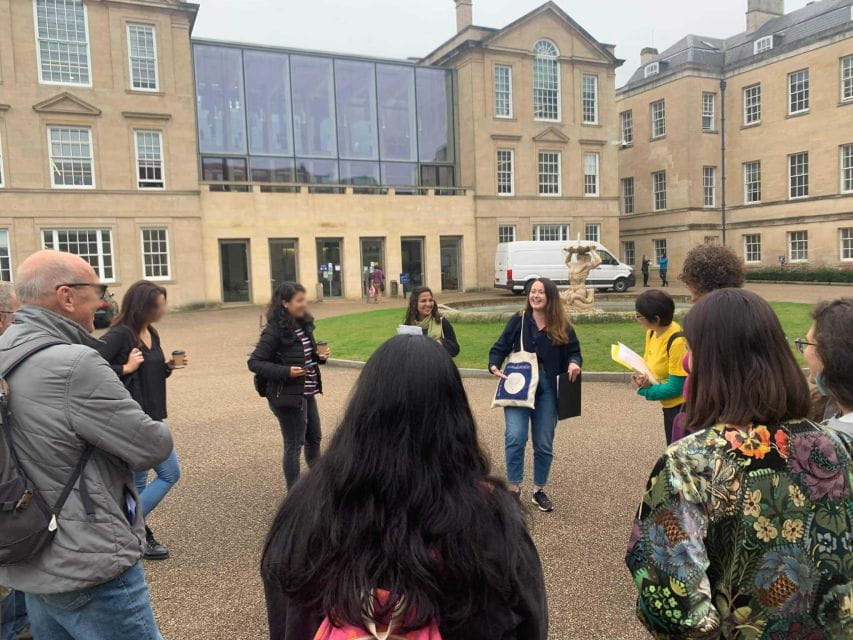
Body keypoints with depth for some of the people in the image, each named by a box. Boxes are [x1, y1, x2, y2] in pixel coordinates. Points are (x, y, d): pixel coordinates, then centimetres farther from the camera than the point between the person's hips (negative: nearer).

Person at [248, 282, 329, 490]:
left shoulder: (303, 325, 6)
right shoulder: (275, 331, -17)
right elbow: (254, 362, -17)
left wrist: (319, 356, -2)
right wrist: (286, 371, -27)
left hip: (307, 393, 8)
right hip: (288, 396, -8)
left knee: (314, 438, 20)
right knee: (294, 445, 3)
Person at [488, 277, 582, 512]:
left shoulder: (562, 327, 3)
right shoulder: (518, 321, -1)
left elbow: (574, 351, 9)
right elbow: (500, 347, 1)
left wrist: (574, 363, -15)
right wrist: (494, 366, -19)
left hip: (547, 390, 2)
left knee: (544, 444, 10)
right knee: (515, 437, -15)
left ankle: (539, 490, 28)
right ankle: (514, 487, 3)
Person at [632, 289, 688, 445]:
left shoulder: (677, 341, -28)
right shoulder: (652, 333, -2)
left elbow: (676, 387, -24)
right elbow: (650, 364, 11)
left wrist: (642, 390, -15)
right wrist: (642, 377, -11)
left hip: (683, 407, -9)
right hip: (670, 405, 9)